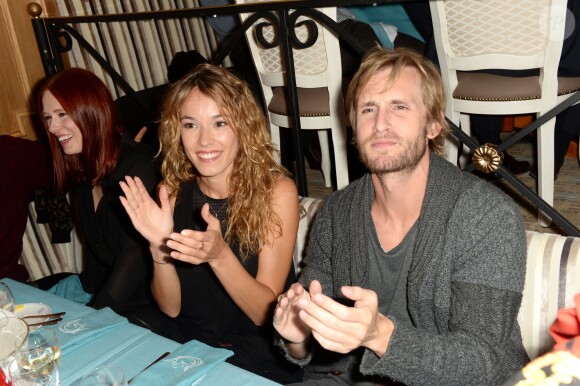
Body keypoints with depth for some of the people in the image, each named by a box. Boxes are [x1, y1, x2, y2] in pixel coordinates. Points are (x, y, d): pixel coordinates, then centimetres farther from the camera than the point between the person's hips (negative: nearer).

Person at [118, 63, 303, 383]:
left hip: (263, 360, -1)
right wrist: (159, 249, -21)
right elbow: (171, 307, -3)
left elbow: (265, 311, -14)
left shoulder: (276, 191, -14)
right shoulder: (173, 190, -5)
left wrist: (218, 255, -31)